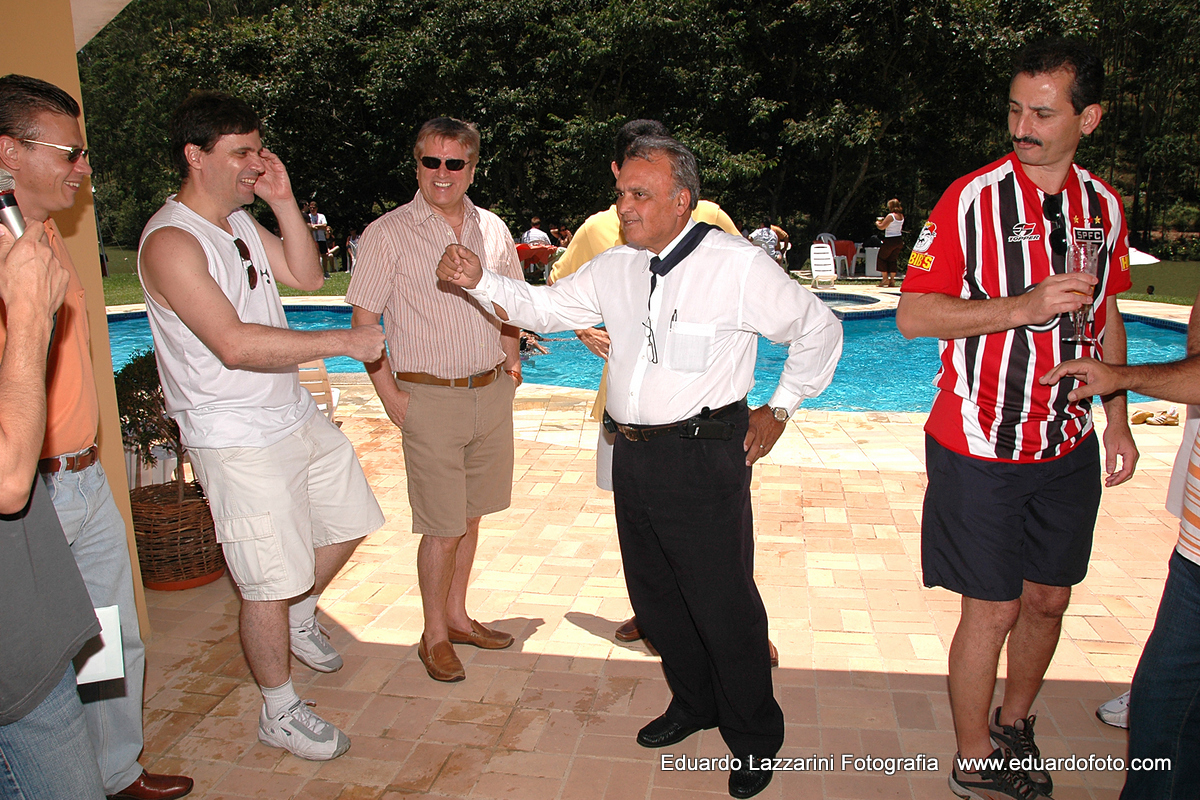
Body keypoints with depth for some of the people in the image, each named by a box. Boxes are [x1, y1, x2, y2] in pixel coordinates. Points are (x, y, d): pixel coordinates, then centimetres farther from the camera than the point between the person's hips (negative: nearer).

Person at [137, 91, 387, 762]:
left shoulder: (240, 221, 9)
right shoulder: (171, 241, -19)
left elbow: (307, 276, 10)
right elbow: (234, 344, -29)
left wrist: (283, 201, -2)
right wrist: (344, 341, -26)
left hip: (297, 415, 9)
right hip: (239, 439, -9)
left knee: (349, 519, 22)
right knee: (271, 583, 1)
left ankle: (301, 615, 47)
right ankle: (280, 713, 22)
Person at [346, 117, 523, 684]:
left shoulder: (493, 230, 8)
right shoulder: (388, 234, -6)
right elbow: (363, 321, -6)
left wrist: (511, 359, 9)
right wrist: (390, 395, -11)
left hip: (491, 392, 5)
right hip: (429, 397, -5)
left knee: (470, 515, 15)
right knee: (443, 527, 0)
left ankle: (457, 616, 33)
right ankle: (434, 635, 20)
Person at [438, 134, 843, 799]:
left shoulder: (737, 265, -11)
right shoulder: (615, 269, 6)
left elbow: (819, 330, -1)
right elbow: (544, 306, 12)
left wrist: (778, 409, 1)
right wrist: (479, 281, -4)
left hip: (704, 456, -6)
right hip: (632, 452, 7)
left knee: (724, 605, 1)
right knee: (653, 595, 18)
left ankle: (755, 740, 26)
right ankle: (694, 703, 43)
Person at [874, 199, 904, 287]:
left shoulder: (891, 216, -16)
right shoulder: (901, 216, 9)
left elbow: (881, 227, -15)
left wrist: (877, 223, 7)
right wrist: (884, 222, 21)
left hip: (890, 240, -7)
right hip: (899, 239, 7)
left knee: (882, 257, 7)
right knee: (892, 259, 14)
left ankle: (885, 278, 3)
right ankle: (892, 279, 9)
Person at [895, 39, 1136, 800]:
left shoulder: (1103, 205, 6)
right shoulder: (973, 197, -11)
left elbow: (1108, 316, 17)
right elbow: (913, 314, -15)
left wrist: (1118, 419, 14)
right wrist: (1024, 307, -25)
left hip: (1068, 446, 6)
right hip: (982, 449, -5)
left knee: (1049, 597, 16)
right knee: (993, 609, 2)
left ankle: (1014, 722, 40)